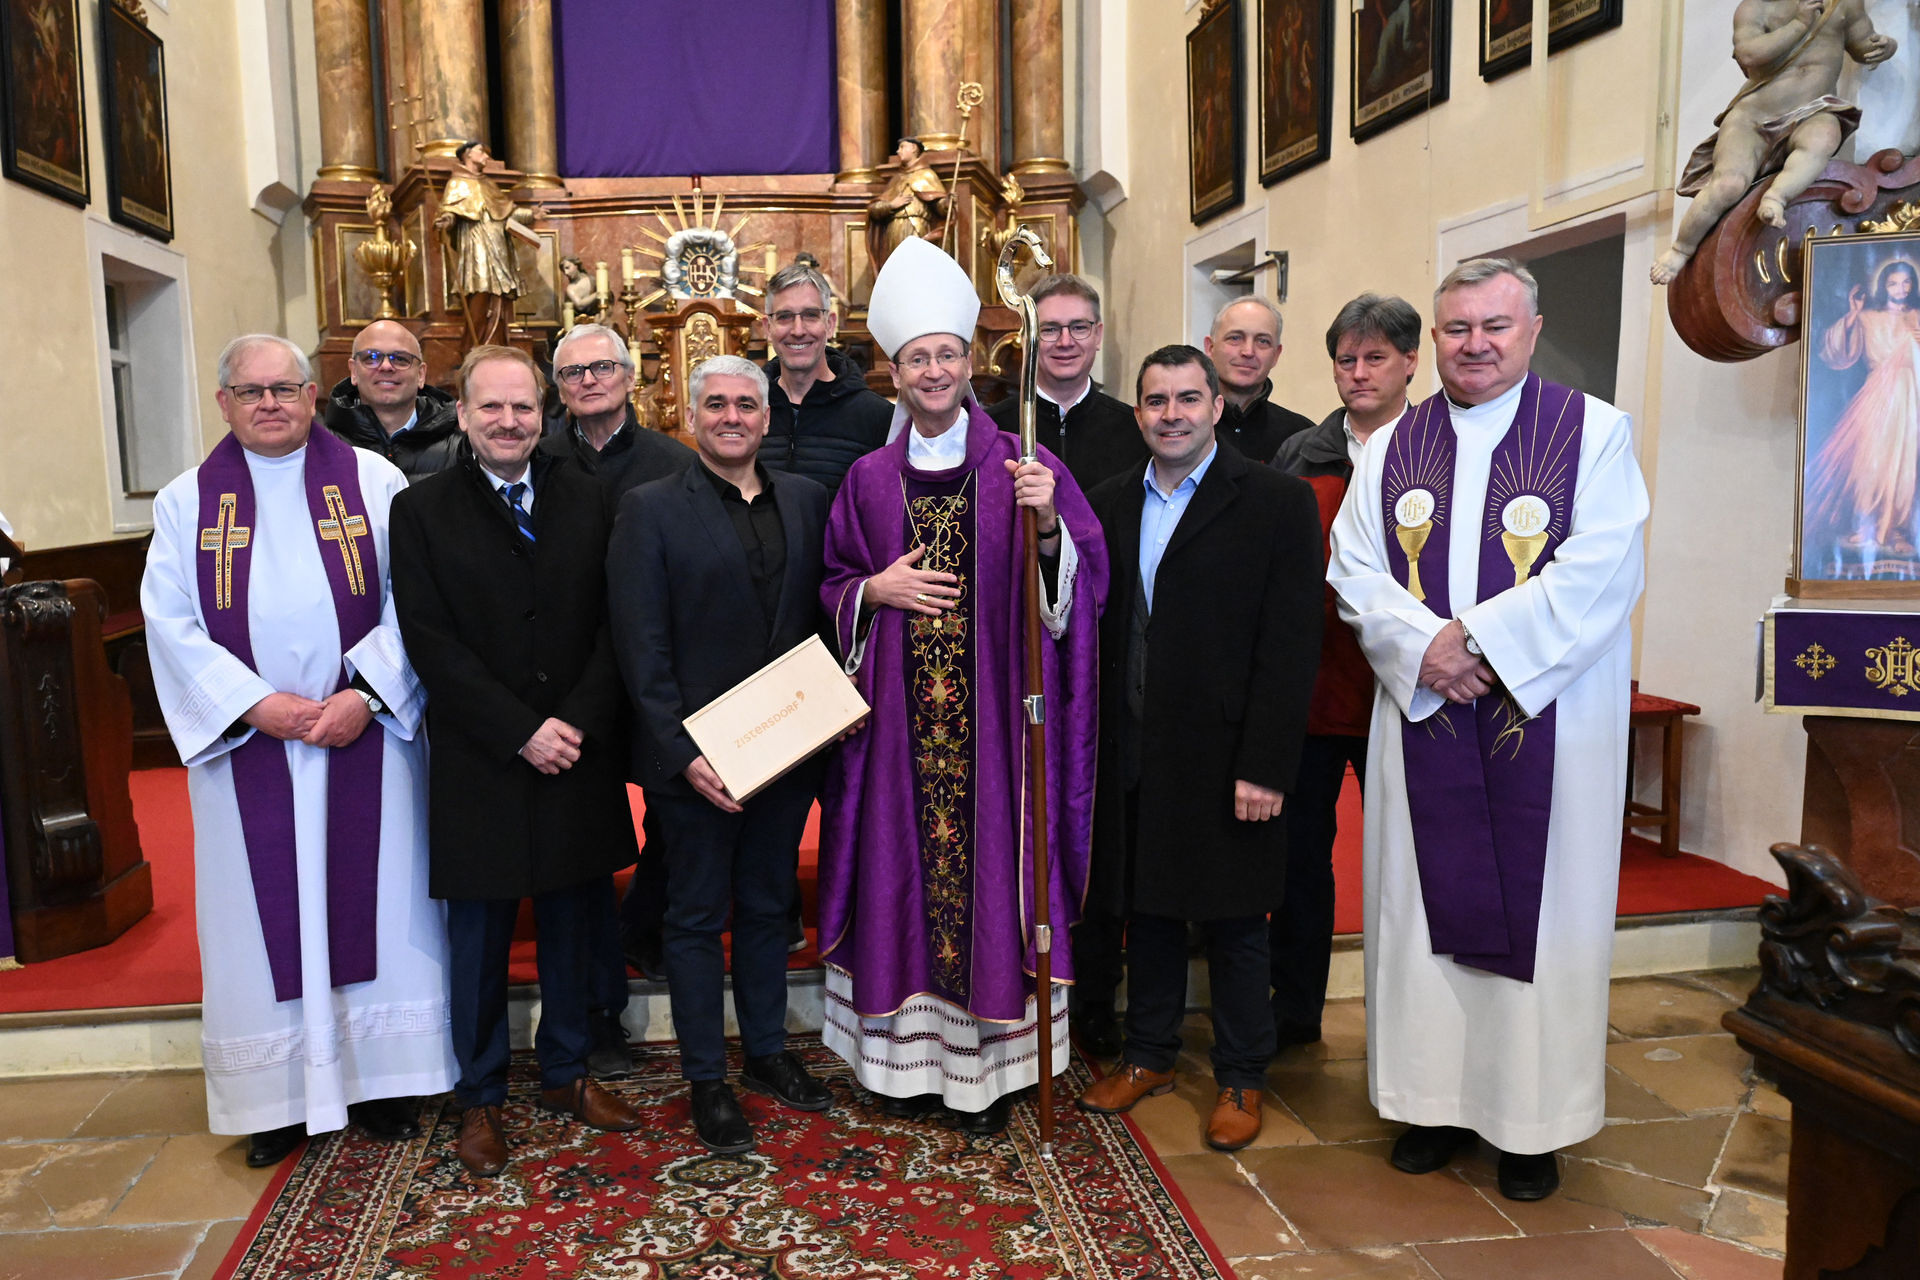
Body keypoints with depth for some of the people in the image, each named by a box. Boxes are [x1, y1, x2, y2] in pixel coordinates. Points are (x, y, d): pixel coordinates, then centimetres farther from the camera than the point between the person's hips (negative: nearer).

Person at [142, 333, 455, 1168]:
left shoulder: (372, 480, 2)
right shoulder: (187, 501, 6)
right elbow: (171, 621, 0)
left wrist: (365, 694, -15)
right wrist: (256, 703, -12)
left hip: (365, 735, -1)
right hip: (246, 741, 1)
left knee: (372, 897, 6)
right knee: (265, 912, 6)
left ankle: (382, 1080, 19)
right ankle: (280, 1096, 19)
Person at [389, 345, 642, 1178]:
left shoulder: (584, 498, 5)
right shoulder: (422, 510, -2)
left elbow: (612, 623, 0)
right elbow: (432, 643, -9)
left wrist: (578, 721, -12)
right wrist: (520, 732, -15)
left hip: (580, 756, 3)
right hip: (480, 762, -2)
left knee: (572, 922, 13)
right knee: (480, 935, 9)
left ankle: (566, 1075, 31)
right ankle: (480, 1099, 26)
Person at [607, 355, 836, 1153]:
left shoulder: (806, 500, 7)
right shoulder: (650, 509, -6)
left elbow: (822, 617, 8)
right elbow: (641, 646, -10)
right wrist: (681, 751, -16)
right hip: (697, 759, -4)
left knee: (767, 907, 18)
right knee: (697, 919, 9)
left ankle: (766, 1051, 35)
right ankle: (707, 1081, 24)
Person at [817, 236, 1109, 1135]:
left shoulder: (1021, 468, 1)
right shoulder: (869, 479, 8)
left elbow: (1085, 580, -3)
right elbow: (833, 585, 14)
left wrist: (1049, 525, -21)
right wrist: (874, 591, -6)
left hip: (992, 714, -2)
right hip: (900, 717, 2)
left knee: (989, 860, 3)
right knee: (904, 865, 8)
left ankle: (990, 1061, 18)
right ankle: (909, 1053, 24)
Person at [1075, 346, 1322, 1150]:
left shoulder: (1277, 501, -7)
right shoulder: (1110, 504, 8)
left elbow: (1292, 645, -11)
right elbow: (1096, 627, 10)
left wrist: (1265, 767, -16)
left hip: (1225, 756, -4)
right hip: (1133, 754, 4)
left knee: (1233, 921, 9)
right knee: (1147, 908, 16)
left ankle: (1240, 1078, 27)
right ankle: (1149, 1055, 35)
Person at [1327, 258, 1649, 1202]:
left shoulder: (1594, 432, 0)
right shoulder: (1392, 447, 9)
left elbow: (1597, 575, -11)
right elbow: (1354, 569, 2)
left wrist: (1472, 638, -17)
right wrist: (1422, 643, -14)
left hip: (1549, 719, -2)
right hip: (1421, 712, 3)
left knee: (1539, 904, 4)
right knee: (1428, 902, 7)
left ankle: (1533, 1120, 19)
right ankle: (1437, 1097, 22)